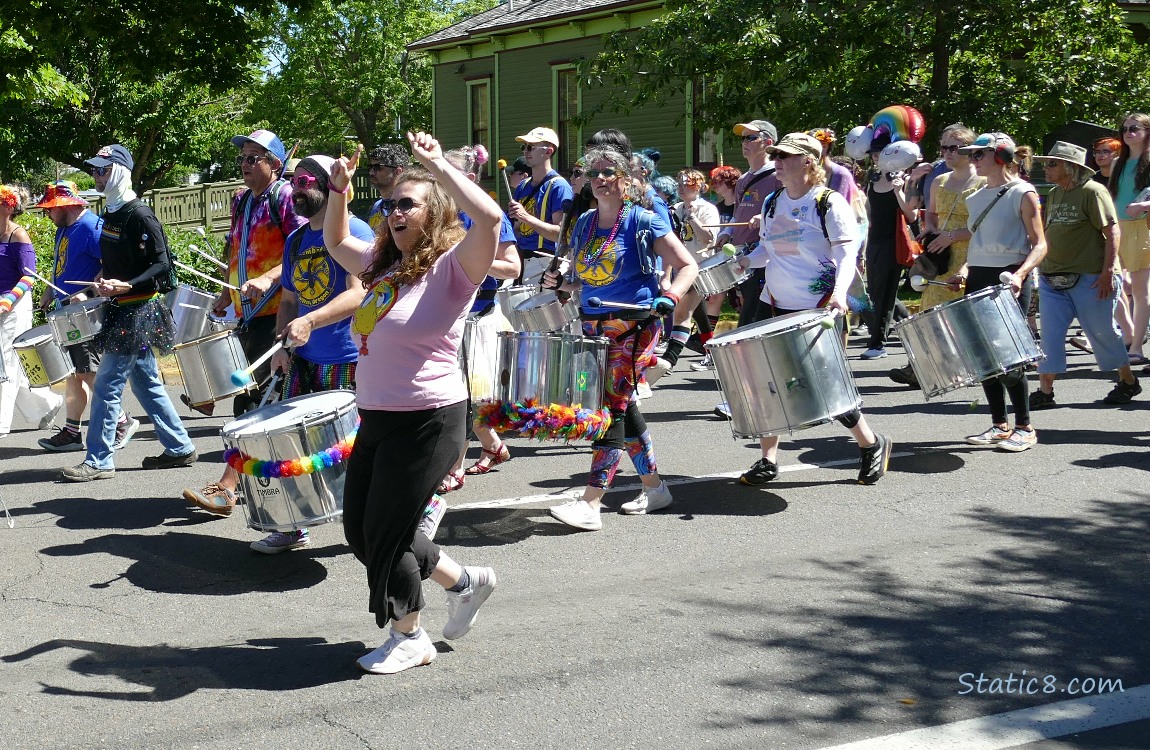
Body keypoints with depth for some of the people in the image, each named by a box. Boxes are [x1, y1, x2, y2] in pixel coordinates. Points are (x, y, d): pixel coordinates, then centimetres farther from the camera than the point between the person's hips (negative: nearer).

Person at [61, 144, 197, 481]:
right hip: (122, 310, 10)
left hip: (138, 311, -10)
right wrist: (101, 285, 13)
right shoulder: (111, 213, 13)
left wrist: (126, 286, -27)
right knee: (146, 383, 14)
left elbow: (162, 266, -19)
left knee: (107, 384, -8)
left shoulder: (139, 214, -15)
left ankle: (98, 461, -2)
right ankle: (180, 448, 21)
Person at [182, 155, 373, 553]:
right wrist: (282, 344, 3)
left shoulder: (353, 233, -9)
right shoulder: (295, 240, 14)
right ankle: (291, 527, 16)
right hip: (304, 360, 7)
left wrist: (310, 321, -32)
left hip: (349, 363, -7)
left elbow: (359, 293, -20)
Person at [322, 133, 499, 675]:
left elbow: (490, 218, -32)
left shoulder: (452, 268, -13)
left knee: (386, 532, 0)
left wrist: (438, 166, -24)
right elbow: (335, 243, 28)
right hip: (377, 418, 9)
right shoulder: (383, 264, 10)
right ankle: (464, 581, 31)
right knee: (360, 529, 14)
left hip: (427, 421, -9)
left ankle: (409, 638, 22)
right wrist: (338, 190, 11)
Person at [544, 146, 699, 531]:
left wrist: (669, 297, -24)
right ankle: (654, 487, 25)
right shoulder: (584, 224, 12)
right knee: (623, 406, 11)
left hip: (634, 326, -7)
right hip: (595, 326, 7)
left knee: (613, 405, -11)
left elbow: (687, 266, -6)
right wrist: (561, 283, 1)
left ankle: (590, 504, -14)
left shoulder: (642, 221, -6)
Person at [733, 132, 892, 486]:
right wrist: (746, 261, -2)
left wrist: (839, 294, -33)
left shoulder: (830, 203, -10)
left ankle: (872, 445, 21)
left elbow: (847, 256, -16)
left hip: (819, 311, -6)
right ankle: (768, 460, 13)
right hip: (774, 306, 6)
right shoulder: (772, 203, 9)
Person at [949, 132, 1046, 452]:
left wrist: (1020, 274, -24)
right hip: (978, 280, 7)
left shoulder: (1022, 193, -5)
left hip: (1009, 280, -7)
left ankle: (1025, 428, 2)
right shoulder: (976, 197, 15)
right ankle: (999, 425, 16)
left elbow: (1039, 245, -9)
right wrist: (965, 271, 8)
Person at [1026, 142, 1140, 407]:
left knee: (1102, 333, 4)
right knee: (1050, 335, 1)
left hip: (1089, 279, -7)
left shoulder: (1093, 192, -10)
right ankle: (1045, 391, 6)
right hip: (1053, 280, 7)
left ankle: (1128, 382, 22)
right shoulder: (1054, 194, 12)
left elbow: (1112, 231, -14)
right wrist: (1042, 266, 16)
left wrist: (1108, 271, -20)